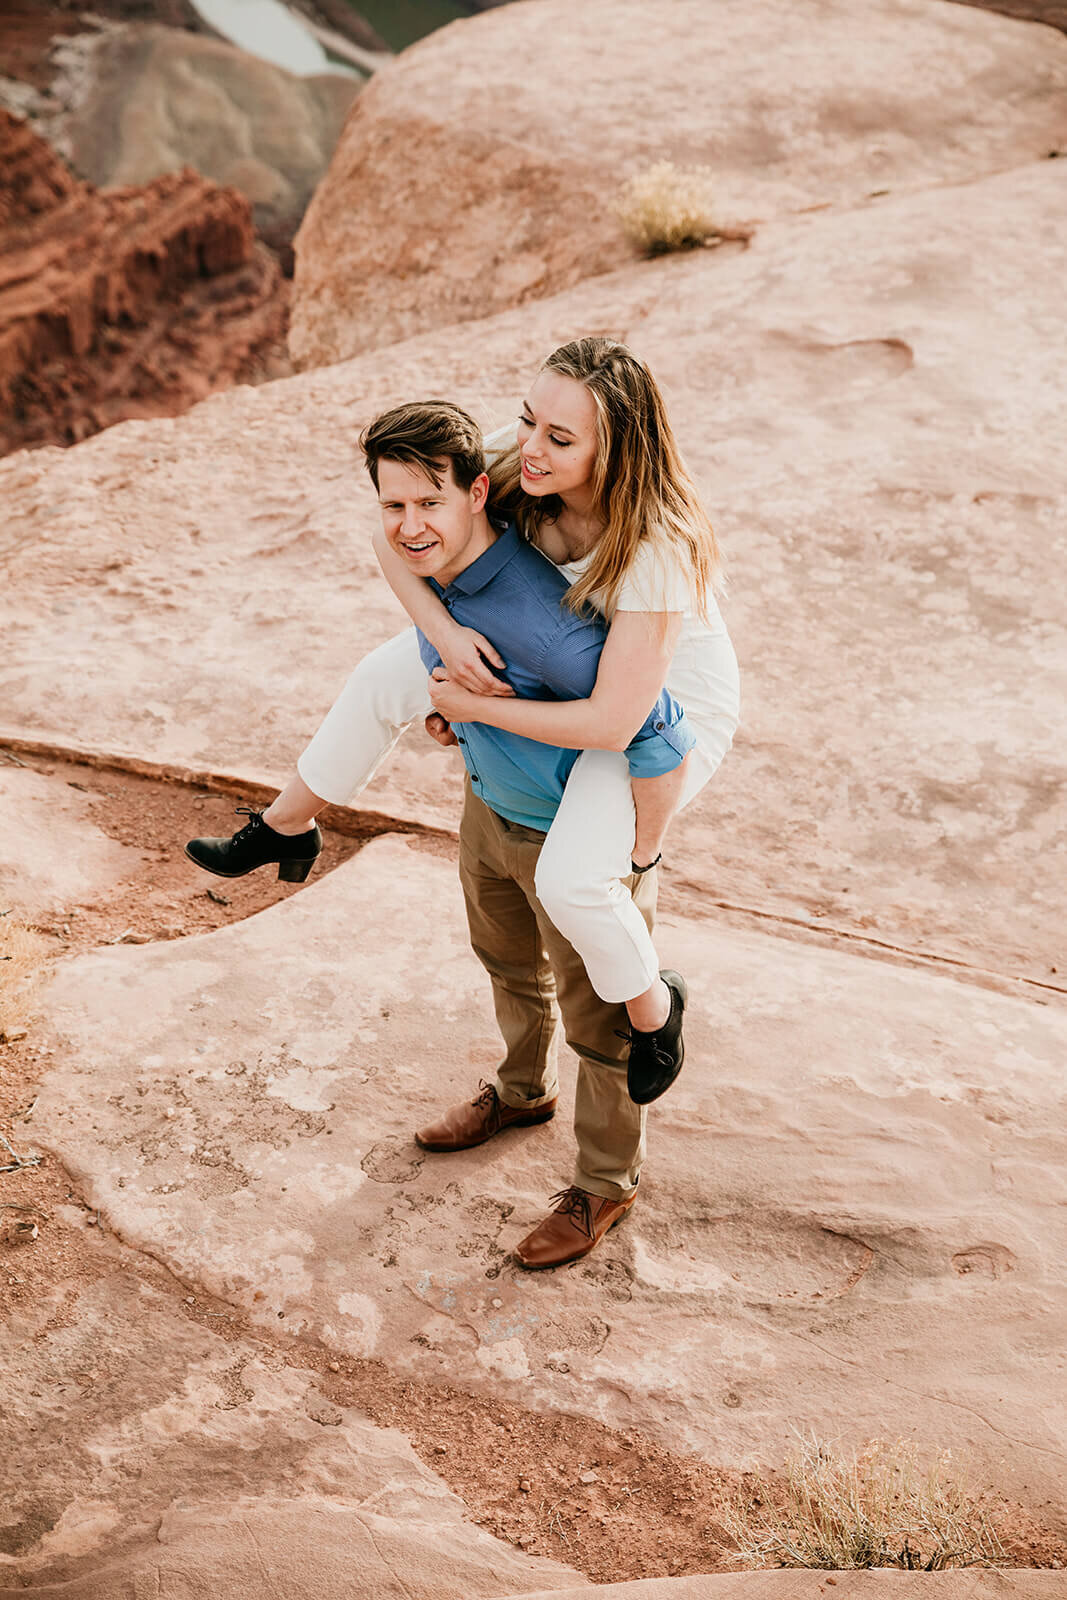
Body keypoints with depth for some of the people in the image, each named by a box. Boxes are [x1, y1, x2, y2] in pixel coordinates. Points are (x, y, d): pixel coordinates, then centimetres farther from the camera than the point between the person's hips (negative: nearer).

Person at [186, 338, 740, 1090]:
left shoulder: (656, 554, -40)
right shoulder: (518, 458, -23)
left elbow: (612, 723, -36)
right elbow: (395, 534, -12)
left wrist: (470, 705, -26)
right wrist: (445, 631, -28)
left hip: (670, 707, -7)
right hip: (568, 654, 7)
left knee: (570, 880, -25)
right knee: (386, 674, 6)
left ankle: (650, 1009, 8)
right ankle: (285, 829, 29)